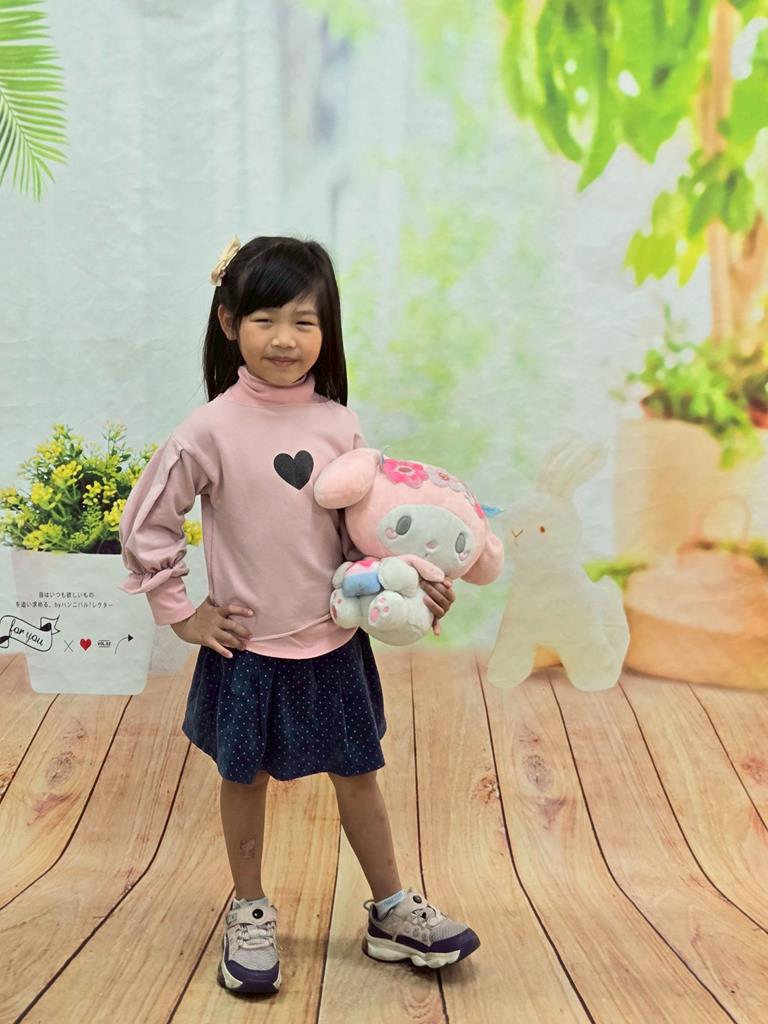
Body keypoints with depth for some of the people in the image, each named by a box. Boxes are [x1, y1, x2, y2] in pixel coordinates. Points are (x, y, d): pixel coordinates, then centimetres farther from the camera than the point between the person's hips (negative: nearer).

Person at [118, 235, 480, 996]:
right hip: (247, 648, -2)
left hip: (333, 644, 3)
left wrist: (411, 587, -7)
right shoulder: (210, 430, -14)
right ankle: (250, 915, 34)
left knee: (359, 774, 14)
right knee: (246, 777, 14)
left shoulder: (338, 426, -4)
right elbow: (145, 524, -8)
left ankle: (391, 912, 31)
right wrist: (182, 615, -7)